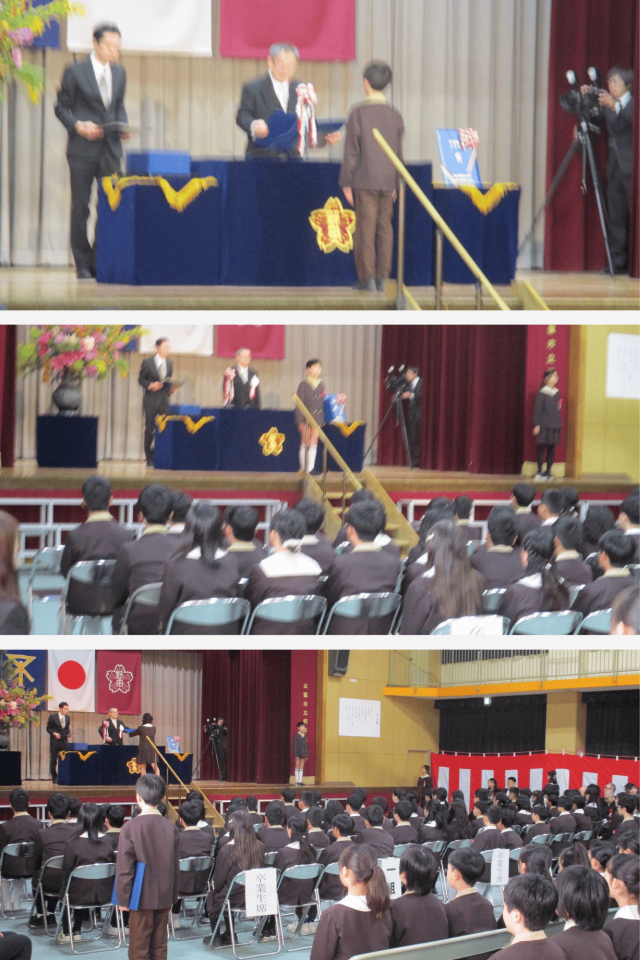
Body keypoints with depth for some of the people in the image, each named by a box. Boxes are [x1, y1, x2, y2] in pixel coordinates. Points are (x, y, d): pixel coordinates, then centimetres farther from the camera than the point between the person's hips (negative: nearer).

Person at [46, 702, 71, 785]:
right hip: (55, 741, -3)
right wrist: (54, 733, -17)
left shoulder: (67, 717, 9)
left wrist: (68, 733, -3)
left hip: (64, 741, 3)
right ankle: (54, 778, 9)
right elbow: (48, 728, -1)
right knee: (53, 760, 1)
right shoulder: (53, 717, -4)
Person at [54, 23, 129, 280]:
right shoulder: (75, 72, -3)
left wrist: (122, 127, 2)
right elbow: (61, 107, 0)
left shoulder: (119, 73, 12)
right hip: (83, 150, -4)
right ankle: (83, 265, 6)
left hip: (110, 150, 4)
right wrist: (78, 126, -16)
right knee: (80, 208, -1)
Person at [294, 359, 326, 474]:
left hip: (317, 417, 4)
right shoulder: (303, 384, -5)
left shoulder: (321, 384, 9)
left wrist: (323, 419, 10)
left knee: (314, 443, 2)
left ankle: (310, 467, 4)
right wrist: (300, 421, -12)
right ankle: (304, 468, 8)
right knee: (305, 443, 2)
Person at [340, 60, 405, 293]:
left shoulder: (358, 113, -8)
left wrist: (346, 183, -2)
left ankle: (367, 277, -1)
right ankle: (382, 277, 9)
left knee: (366, 229, 0)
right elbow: (399, 152, 10)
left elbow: (351, 151, -8)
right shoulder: (395, 115, 5)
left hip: (365, 180, -4)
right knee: (385, 228, 8)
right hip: (388, 181, 4)